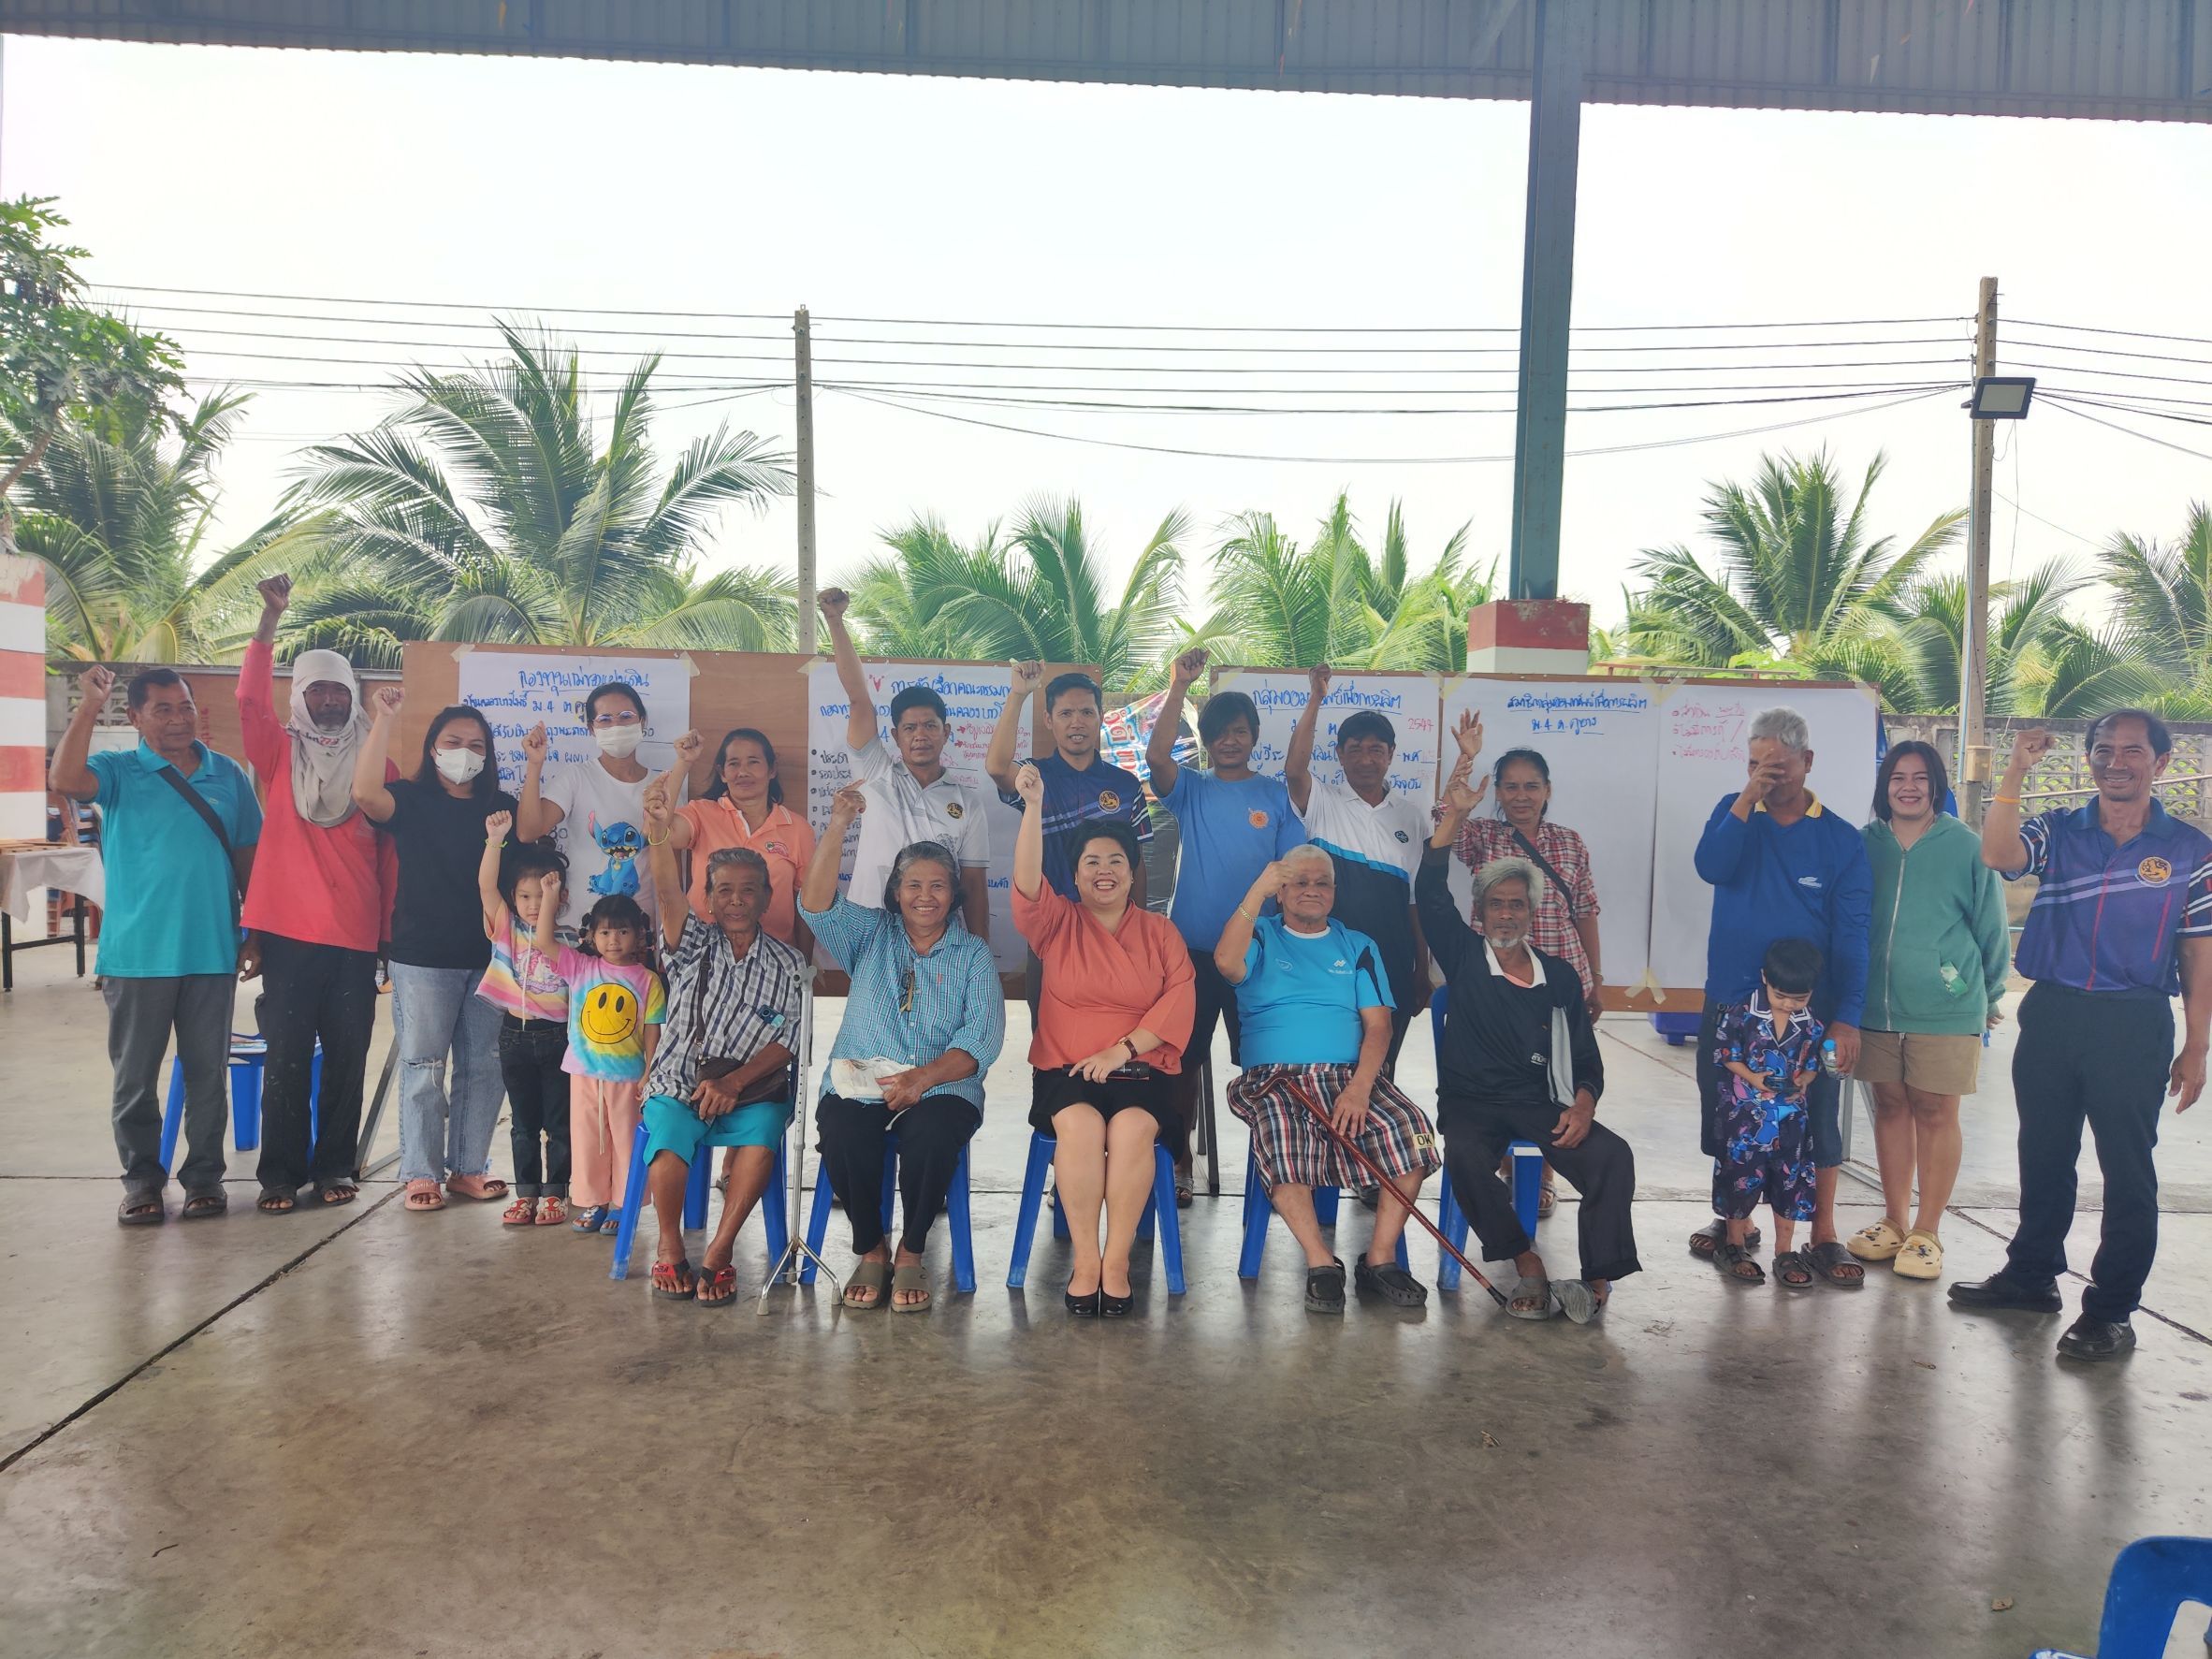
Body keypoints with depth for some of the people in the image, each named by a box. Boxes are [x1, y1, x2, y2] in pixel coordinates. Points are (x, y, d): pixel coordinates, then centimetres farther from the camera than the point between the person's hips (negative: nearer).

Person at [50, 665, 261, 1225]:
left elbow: (248, 855, 11)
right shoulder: (119, 772, -1)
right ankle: (142, 1179, 21)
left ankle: (204, 1174, 20)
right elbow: (64, 780, -23)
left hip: (212, 952, 2)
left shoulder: (228, 775, 6)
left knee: (208, 1071, 8)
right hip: (137, 954, -1)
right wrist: (90, 704, -25)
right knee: (135, 1075, 8)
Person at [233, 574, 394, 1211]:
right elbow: (251, 701, -10)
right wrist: (270, 620, -18)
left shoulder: (377, 762, 7)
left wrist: (393, 931, 2)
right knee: (286, 1057, 3)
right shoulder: (282, 753, 7)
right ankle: (281, 1173, 12)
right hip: (289, 930, -1)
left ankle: (334, 1165, 19)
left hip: (356, 934, 1)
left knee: (347, 1056, 7)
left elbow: (392, 852, 6)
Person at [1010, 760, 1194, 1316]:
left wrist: (1122, 1048, -11)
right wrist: (1033, 806, -20)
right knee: (1080, 1124, -32)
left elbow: (1179, 999, 1)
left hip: (1140, 1068, 0)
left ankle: (1116, 1262, -21)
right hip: (1064, 1067, 0)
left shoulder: (1161, 932, 13)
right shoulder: (1058, 923, 10)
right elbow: (1027, 884, -10)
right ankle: (1085, 1260, -21)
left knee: (1132, 1128, -31)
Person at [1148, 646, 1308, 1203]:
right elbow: (1156, 756, -15)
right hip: (1193, 947, 0)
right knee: (1184, 1058, 7)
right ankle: (1179, 1161, 18)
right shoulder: (1190, 790, 5)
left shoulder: (1277, 795, 5)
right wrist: (1178, 686, -19)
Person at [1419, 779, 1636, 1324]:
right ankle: (1528, 1268, -22)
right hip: (1470, 1104, -2)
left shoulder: (1559, 978, 12)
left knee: (1613, 1156, -24)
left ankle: (1596, 1280, -23)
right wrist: (1454, 816, -10)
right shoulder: (1464, 958, 6)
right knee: (1465, 1157, -35)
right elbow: (1430, 894, -7)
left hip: (1540, 1104, 2)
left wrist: (1582, 1104, -9)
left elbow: (1586, 1057, 12)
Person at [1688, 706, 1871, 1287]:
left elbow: (1852, 934, -5)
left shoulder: (1841, 840, -3)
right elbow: (1711, 867, -16)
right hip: (1729, 1004, 2)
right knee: (1726, 1118, 11)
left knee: (1816, 1123, 4)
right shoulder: (1734, 813, 3)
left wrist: (1847, 1018, -11)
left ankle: (1823, 1236, 17)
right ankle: (1735, 1219, 28)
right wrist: (1748, 797, -21)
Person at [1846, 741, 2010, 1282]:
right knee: (1890, 1107, 11)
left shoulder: (1967, 847, -5)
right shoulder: (1866, 844, 4)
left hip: (1946, 1010, -3)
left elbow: (1991, 927, 4)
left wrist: (1990, 996, 10)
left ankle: (1926, 1233, 14)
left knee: (1935, 1114, 3)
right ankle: (1893, 1222, 23)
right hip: (1876, 1006, 3)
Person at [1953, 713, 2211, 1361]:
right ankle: (2031, 1274, 31)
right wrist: (2015, 772, -23)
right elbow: (1997, 855, -17)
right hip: (2051, 1014, 3)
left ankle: (2111, 1309, 14)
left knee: (2127, 1169, 2)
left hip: (2134, 1023, -2)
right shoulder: (2058, 831, 4)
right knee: (2043, 1155, 15)